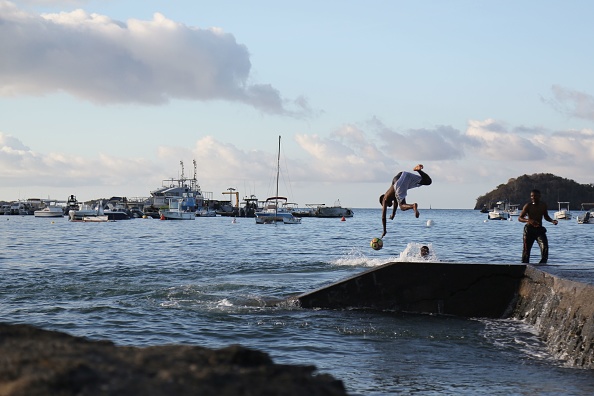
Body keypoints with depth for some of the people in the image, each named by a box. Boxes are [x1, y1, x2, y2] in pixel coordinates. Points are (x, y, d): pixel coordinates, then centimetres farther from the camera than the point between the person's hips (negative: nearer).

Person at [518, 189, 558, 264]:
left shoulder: (543, 206, 6)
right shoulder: (528, 206, -5)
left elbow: (546, 216, 22)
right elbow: (520, 218, -7)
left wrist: (552, 221, 1)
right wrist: (529, 220, -26)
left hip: (540, 229, 2)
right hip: (529, 230, -2)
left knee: (545, 247, -19)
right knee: (526, 249, 2)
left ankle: (543, 264, -11)